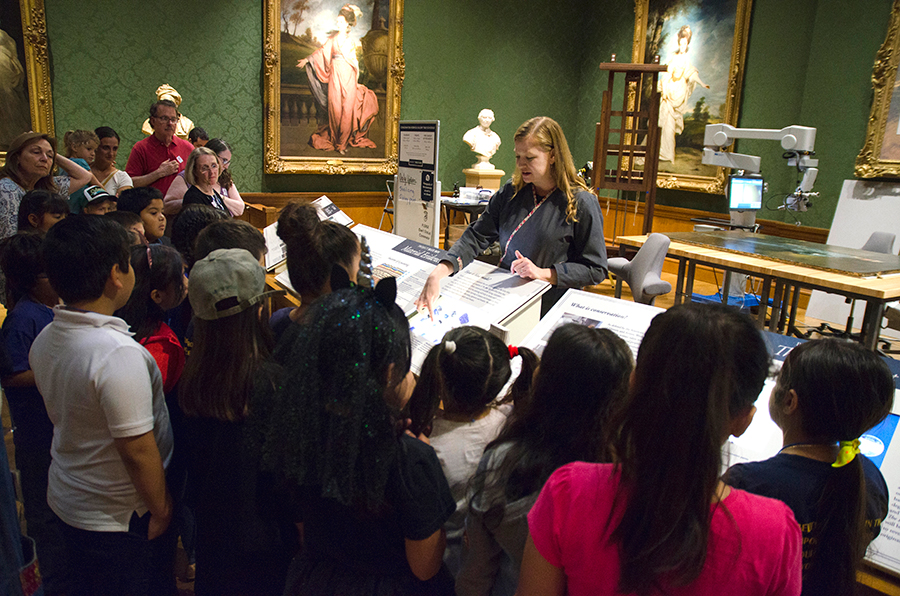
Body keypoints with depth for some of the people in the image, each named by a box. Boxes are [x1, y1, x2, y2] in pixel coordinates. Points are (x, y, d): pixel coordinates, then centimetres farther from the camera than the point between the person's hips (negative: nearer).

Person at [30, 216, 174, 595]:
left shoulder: (44, 340, -3)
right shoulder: (119, 353, -31)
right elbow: (138, 449, -27)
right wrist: (161, 508, -12)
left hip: (65, 497, 8)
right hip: (117, 518, -8)